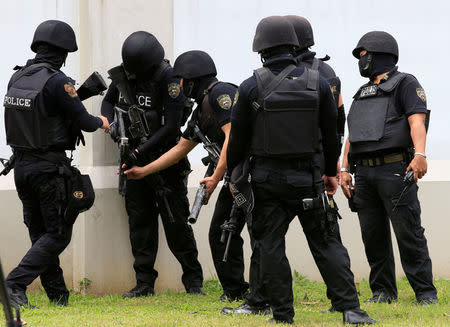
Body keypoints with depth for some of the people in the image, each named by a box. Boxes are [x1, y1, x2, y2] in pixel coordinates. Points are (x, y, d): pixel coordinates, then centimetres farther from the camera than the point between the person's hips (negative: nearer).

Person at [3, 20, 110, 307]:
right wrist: (101, 123, 10)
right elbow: (82, 120, -12)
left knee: (41, 234, 13)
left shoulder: (17, 78, 5)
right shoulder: (56, 81, -16)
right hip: (49, 166, -7)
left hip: (22, 165, 7)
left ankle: (58, 295, 18)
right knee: (57, 235, 0)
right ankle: (15, 284, -14)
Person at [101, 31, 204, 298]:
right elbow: (108, 102, 15)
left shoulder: (169, 78, -18)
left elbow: (171, 126, -19)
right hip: (135, 159, 5)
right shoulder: (124, 74, 0)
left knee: (176, 221, -3)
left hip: (165, 158, -5)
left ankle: (193, 280, 7)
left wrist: (141, 151, -21)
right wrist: (112, 123, -7)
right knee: (140, 221, 6)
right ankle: (144, 283, 10)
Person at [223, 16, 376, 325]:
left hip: (266, 177, -1)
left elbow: (239, 138, 0)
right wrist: (331, 172, 19)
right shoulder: (318, 82, 0)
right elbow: (331, 134, 7)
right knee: (327, 242, 6)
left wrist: (231, 173, 15)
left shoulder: (251, 87, -5)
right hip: (306, 177, 1)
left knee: (269, 244, 5)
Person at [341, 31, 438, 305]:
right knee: (373, 235, 4)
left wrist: (420, 154, -26)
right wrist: (345, 169, 15)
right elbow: (352, 136, 25)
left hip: (395, 169, -7)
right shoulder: (362, 94, 24)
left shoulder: (405, 84, 2)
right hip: (364, 174, 7)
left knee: (408, 231, -9)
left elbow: (417, 120, -12)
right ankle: (383, 291, 10)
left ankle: (426, 292, -7)